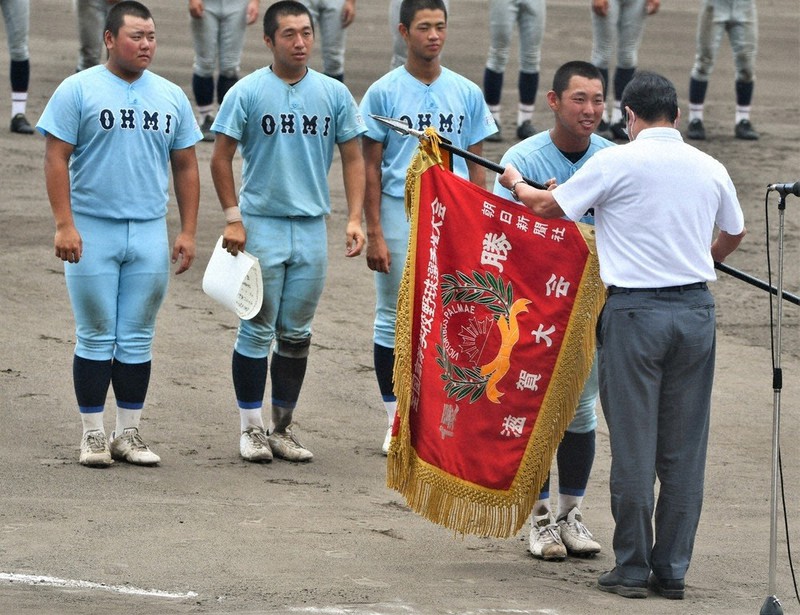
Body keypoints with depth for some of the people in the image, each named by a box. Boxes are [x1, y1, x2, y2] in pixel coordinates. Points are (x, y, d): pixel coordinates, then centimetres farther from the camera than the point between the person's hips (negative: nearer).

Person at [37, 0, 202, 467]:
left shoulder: (171, 97, 10)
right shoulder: (79, 90, -2)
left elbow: (186, 167, 14)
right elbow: (57, 159, -5)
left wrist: (189, 232, 7)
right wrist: (64, 225, -13)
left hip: (150, 233, 3)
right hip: (93, 232, -3)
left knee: (137, 339, 6)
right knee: (96, 337, 0)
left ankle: (129, 433, 13)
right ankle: (93, 435, 6)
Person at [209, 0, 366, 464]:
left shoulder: (334, 94, 5)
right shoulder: (247, 92, -4)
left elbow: (353, 158, 8)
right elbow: (222, 157, -1)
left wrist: (355, 219, -2)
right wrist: (233, 218, -9)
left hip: (312, 227, 3)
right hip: (261, 224, -3)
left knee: (297, 333, 9)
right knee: (258, 330, -2)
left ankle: (284, 426, 18)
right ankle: (252, 428, 5)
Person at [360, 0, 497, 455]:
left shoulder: (467, 93, 8)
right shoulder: (384, 92, 0)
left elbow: (477, 166, 12)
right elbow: (371, 167, 0)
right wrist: (374, 234, -6)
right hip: (399, 216, -2)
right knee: (395, 317, 2)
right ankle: (397, 419, 9)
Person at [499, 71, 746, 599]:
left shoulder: (617, 163, -7)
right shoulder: (710, 169, 7)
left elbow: (548, 207, 3)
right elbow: (734, 233, 25)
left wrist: (516, 184, 25)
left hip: (635, 311, -4)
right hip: (696, 307, 4)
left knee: (633, 445, 3)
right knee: (685, 449, 8)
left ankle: (633, 568, 6)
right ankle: (672, 569, 11)